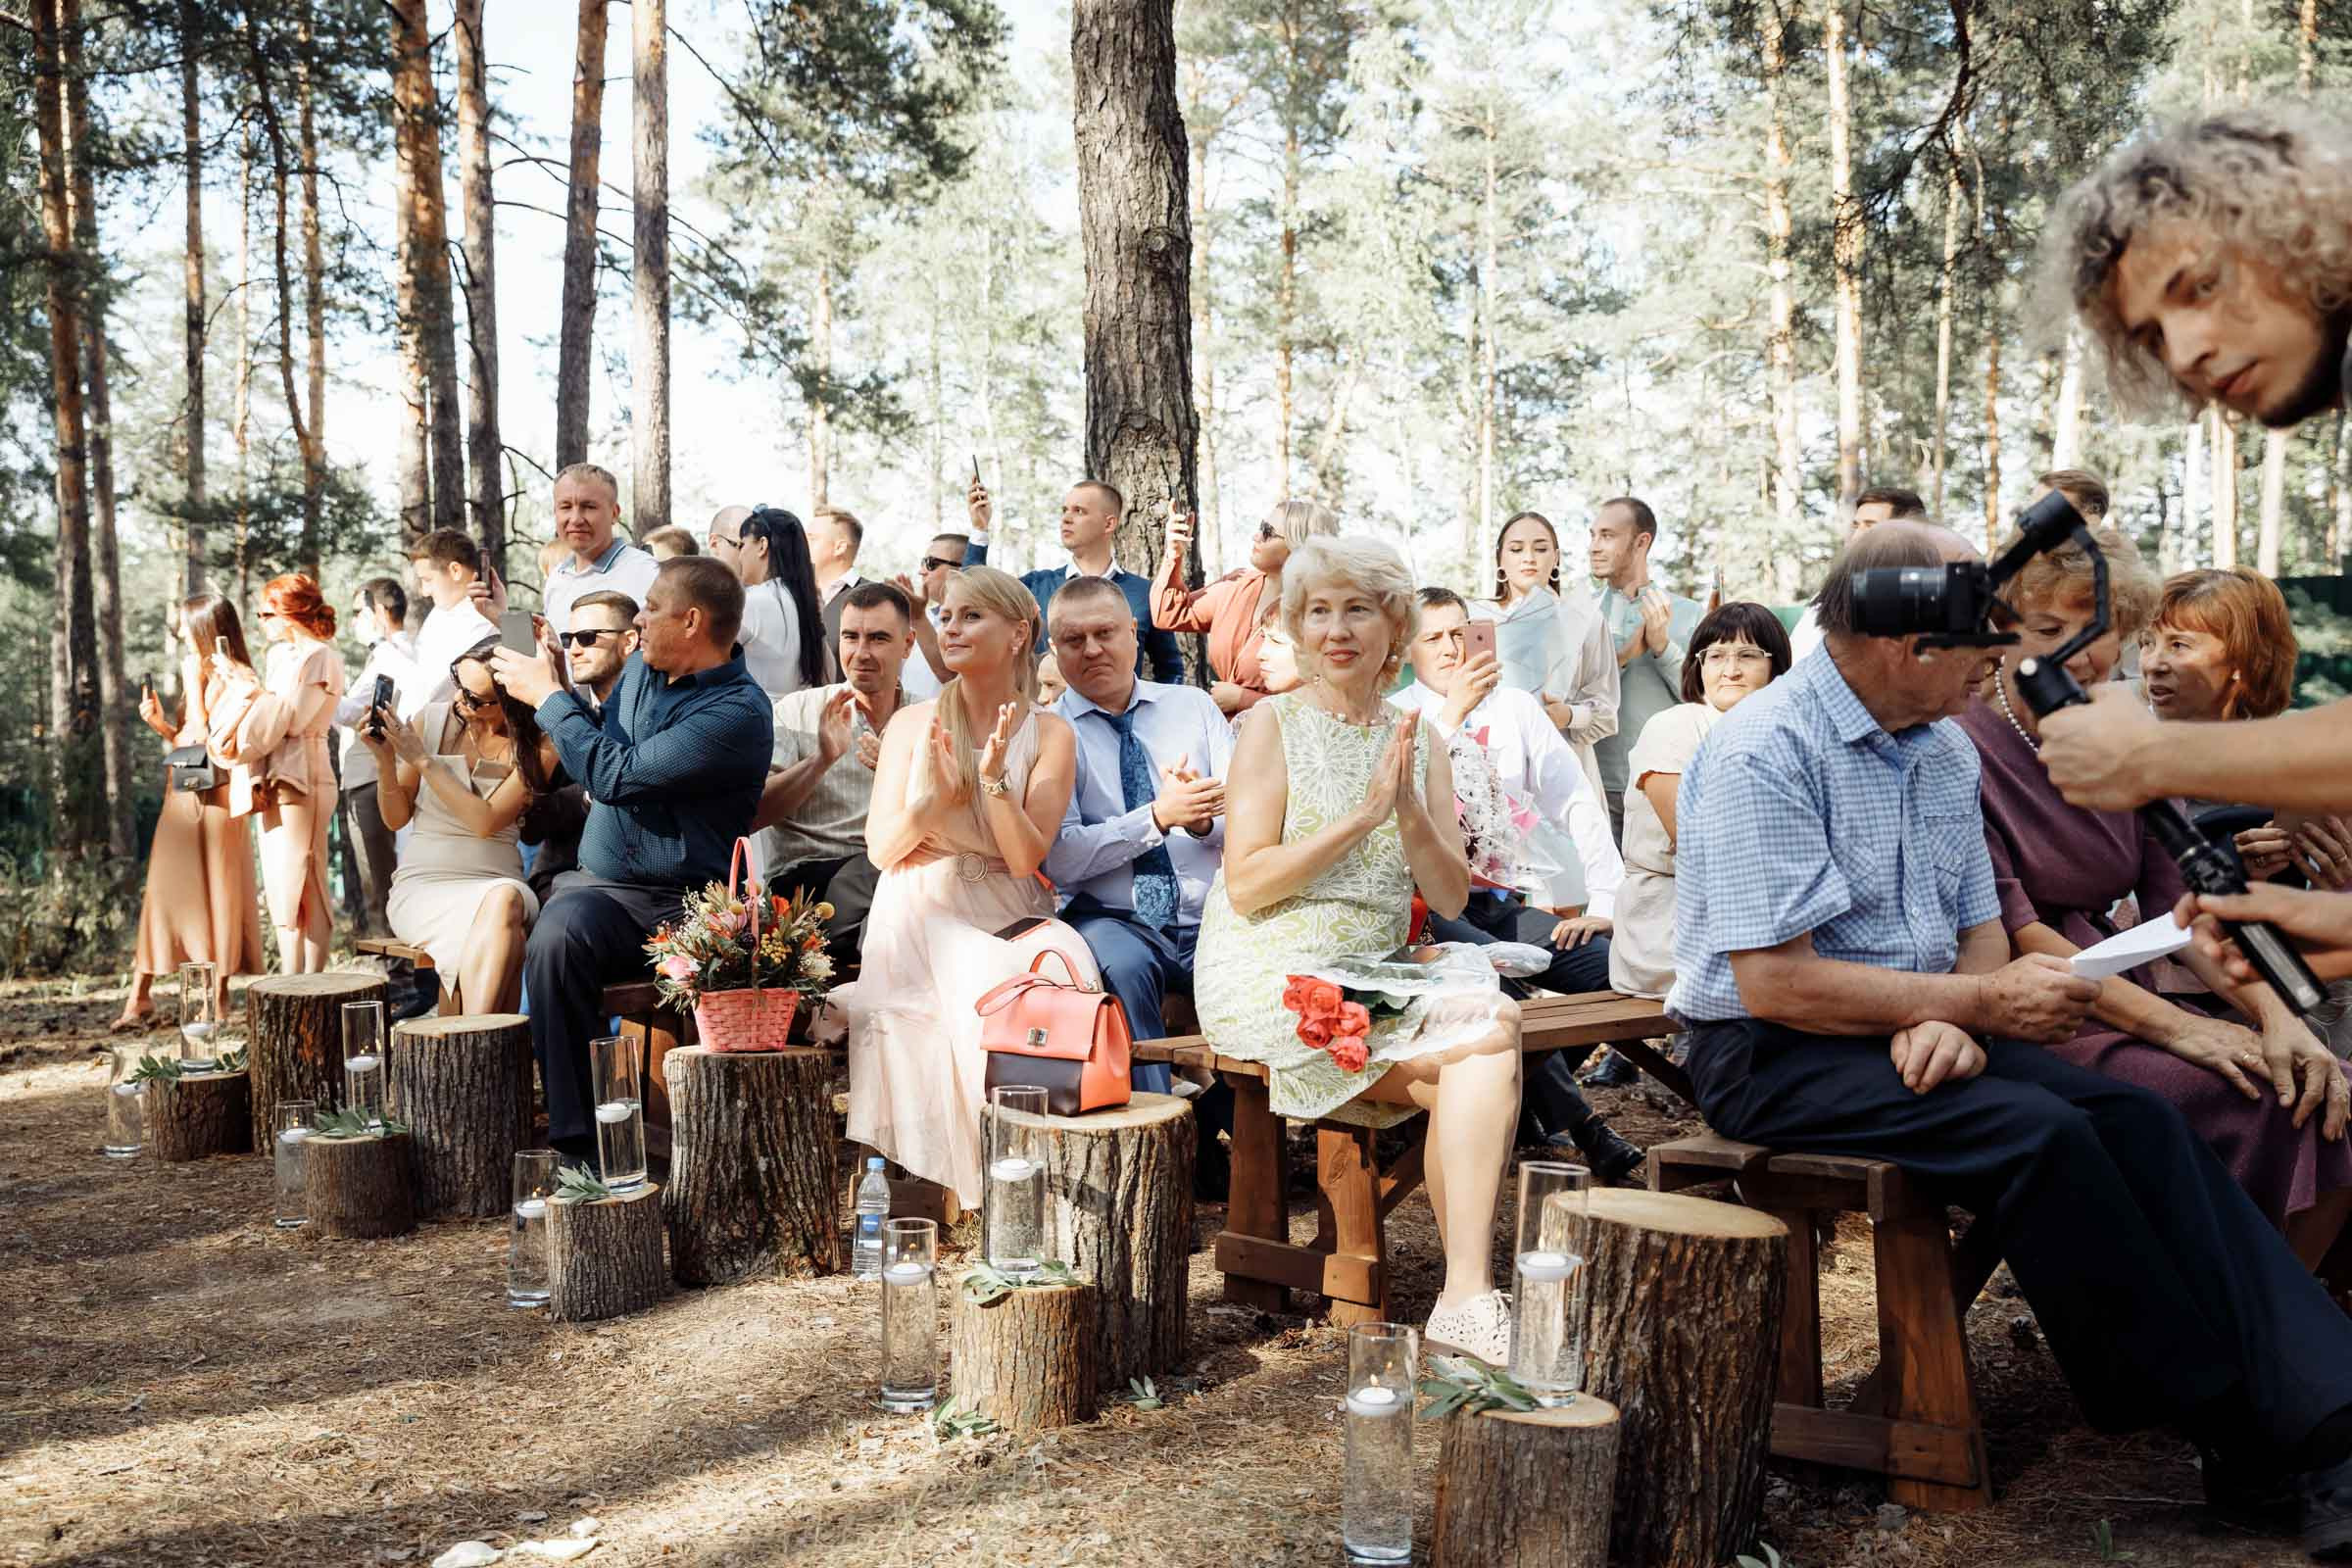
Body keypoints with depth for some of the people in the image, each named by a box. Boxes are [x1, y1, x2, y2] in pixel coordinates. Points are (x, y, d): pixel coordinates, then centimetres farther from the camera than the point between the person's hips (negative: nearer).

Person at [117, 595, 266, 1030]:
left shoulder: (240, 681, -8)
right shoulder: (205, 676, 16)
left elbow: (207, 741, -16)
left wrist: (193, 685, -13)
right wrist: (160, 724, 5)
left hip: (215, 800, -7)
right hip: (182, 798, 7)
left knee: (215, 893, 0)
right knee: (165, 892, 5)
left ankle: (219, 996, 8)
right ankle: (139, 998, 7)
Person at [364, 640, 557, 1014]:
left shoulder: (538, 749, -1)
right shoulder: (433, 720, 5)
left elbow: (486, 822, -13)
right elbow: (397, 818, 10)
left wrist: (423, 760, -14)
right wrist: (386, 760, -8)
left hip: (497, 882, 0)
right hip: (424, 884, 0)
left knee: (505, 899, -39)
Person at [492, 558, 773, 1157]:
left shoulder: (738, 712, -13)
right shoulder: (642, 669, 13)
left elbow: (616, 775, -19)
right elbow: (604, 738, 31)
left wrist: (548, 697, -6)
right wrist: (556, 687, 15)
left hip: (677, 904, -4)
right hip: (596, 882, 5)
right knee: (557, 934, -28)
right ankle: (574, 1141, -24)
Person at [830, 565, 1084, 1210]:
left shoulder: (1049, 734, 3)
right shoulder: (912, 724, 5)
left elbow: (1025, 861, -6)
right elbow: (881, 848, 1)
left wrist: (996, 780, -22)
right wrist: (930, 799, -20)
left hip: (1008, 914, 1)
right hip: (922, 915, 0)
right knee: (989, 992, -32)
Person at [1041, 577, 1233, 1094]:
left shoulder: (1194, 707, 13)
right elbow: (1060, 861, -8)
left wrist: (1203, 819, -17)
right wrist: (1158, 817, -18)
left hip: (1212, 922, 2)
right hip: (1110, 921, -2)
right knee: (1121, 965, -36)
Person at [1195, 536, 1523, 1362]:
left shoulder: (1419, 738, 14)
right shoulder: (1272, 725, 0)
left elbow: (1450, 897, 7)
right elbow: (1246, 885, -11)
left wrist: (1410, 809, -10)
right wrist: (1364, 813, -15)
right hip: (1273, 979, -5)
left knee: (1482, 1064, -25)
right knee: (1490, 1040, -22)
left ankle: (1467, 1294, -18)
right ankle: (1471, 1288, -16)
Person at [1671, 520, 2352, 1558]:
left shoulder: (1945, 751, 11)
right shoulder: (1763, 753, -16)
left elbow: (1981, 928, 13)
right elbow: (1776, 983, -22)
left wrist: (1957, 1024, -11)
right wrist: (1980, 1004, -17)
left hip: (1919, 1033, 8)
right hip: (1772, 1055, -7)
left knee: (2138, 1117, -15)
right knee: (2040, 1133, -27)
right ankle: (2233, 1435, -14)